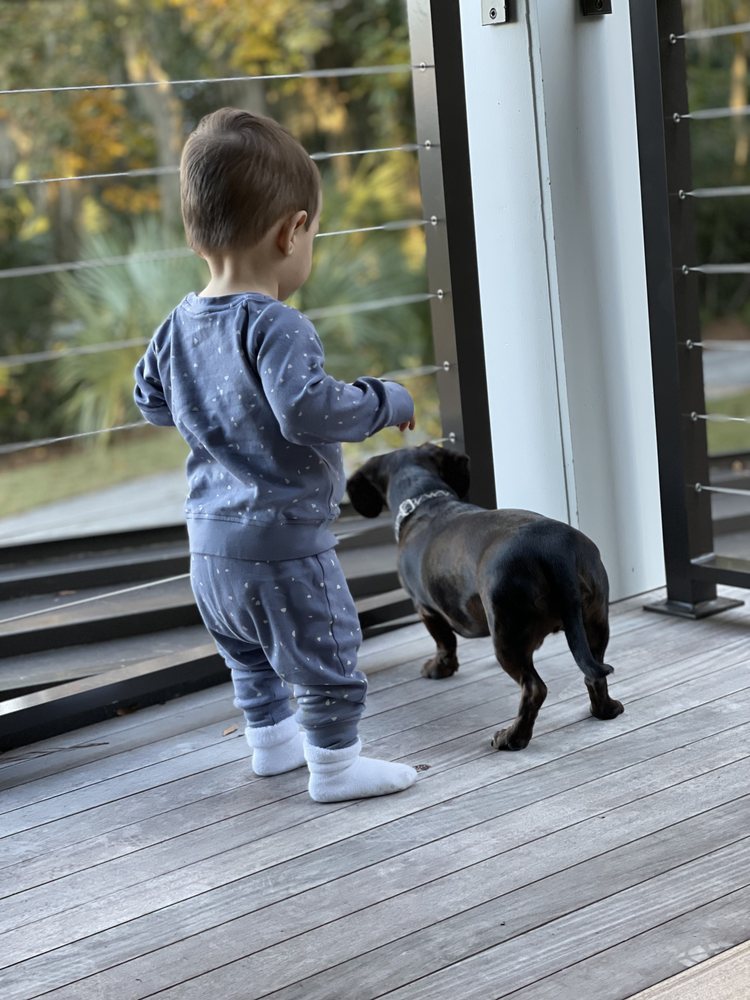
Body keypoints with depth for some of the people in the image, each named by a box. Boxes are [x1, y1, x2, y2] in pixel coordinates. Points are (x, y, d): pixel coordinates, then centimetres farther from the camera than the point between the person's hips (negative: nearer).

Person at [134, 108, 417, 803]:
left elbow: (152, 400, 17)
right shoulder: (276, 327, -22)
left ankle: (270, 738, 42)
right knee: (324, 657, 8)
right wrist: (384, 402, -16)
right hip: (284, 542, -8)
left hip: (210, 543, 8)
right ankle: (335, 763, 19)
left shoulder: (179, 327, 3)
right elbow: (307, 410, -30)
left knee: (248, 653, 26)